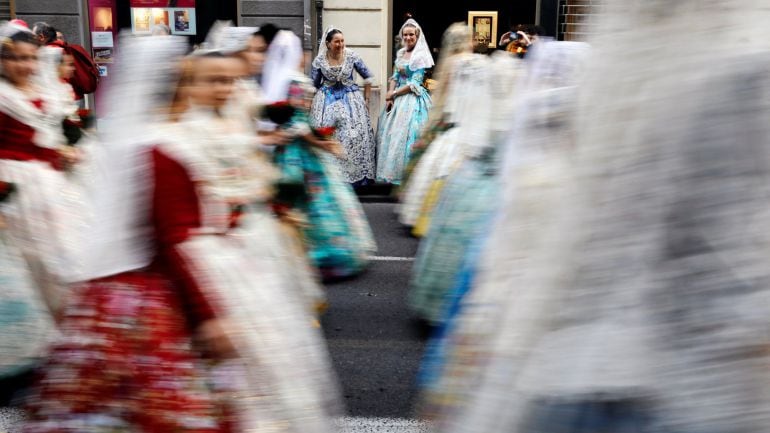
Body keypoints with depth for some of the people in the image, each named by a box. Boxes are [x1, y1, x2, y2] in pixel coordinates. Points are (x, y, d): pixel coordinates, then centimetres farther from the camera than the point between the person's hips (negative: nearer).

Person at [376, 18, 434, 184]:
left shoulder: (420, 55, -9)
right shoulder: (400, 53, 12)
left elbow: (415, 83, -14)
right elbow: (394, 77, 10)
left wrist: (394, 94, -11)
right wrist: (390, 97, -4)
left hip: (413, 99, -7)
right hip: (397, 99, 7)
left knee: (405, 133, -7)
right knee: (390, 132, 8)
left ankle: (405, 173, 2)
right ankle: (390, 170, 18)